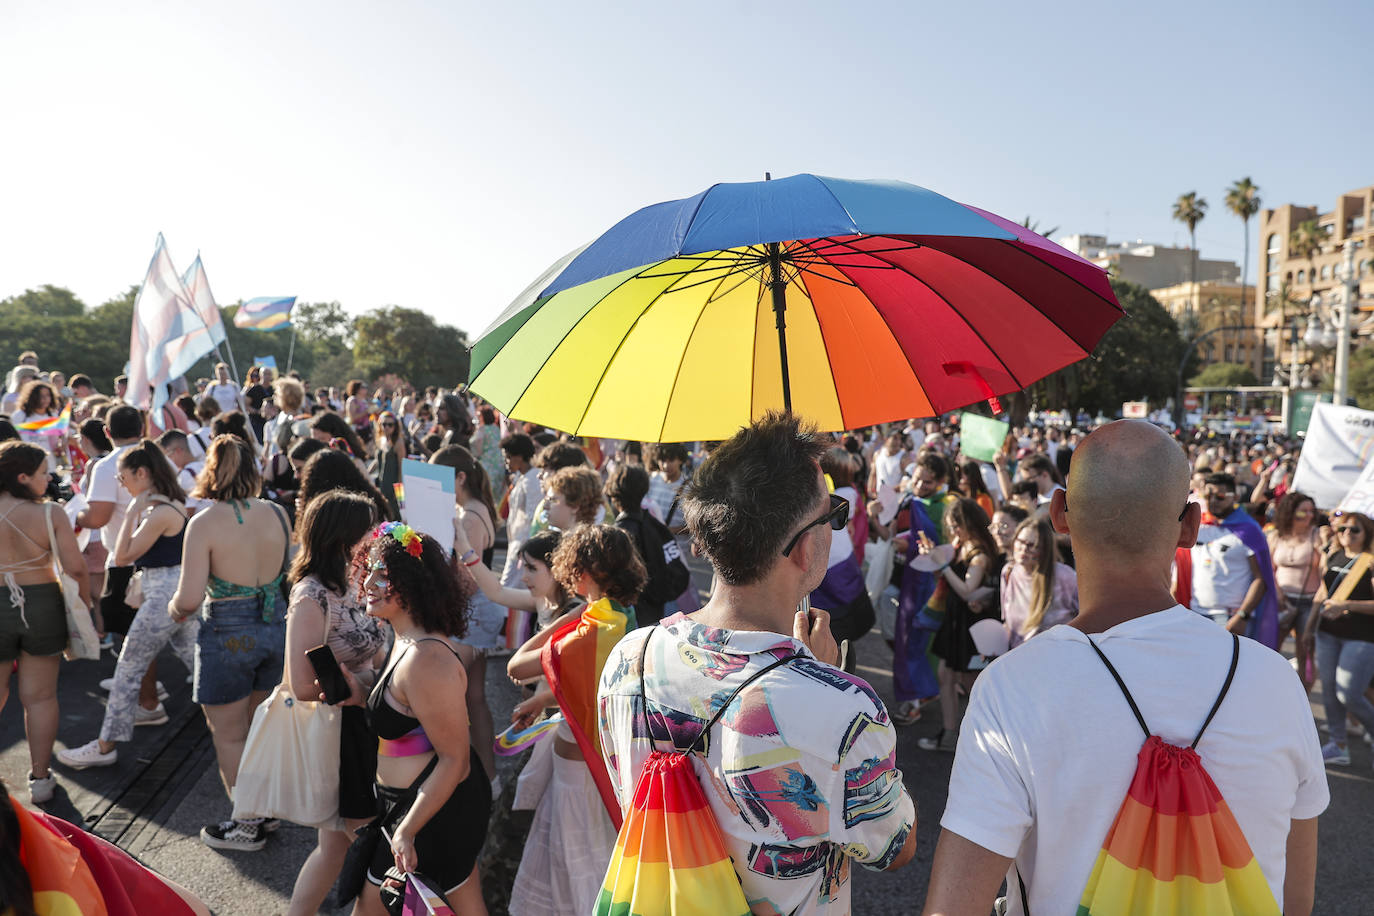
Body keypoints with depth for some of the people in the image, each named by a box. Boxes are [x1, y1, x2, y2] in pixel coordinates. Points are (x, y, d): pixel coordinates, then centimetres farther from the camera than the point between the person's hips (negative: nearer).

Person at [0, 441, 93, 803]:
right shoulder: (50, 513, -11)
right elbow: (76, 569, -12)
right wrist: (84, 607, 4)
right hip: (42, 606, -1)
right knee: (40, 697, 10)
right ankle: (40, 780, 19)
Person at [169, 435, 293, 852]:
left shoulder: (205, 523, -16)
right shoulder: (277, 513, -2)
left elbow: (190, 598, -19)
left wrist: (175, 609, 2)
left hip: (228, 635, -5)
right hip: (276, 626, 5)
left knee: (230, 736, 13)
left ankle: (248, 825, 25)